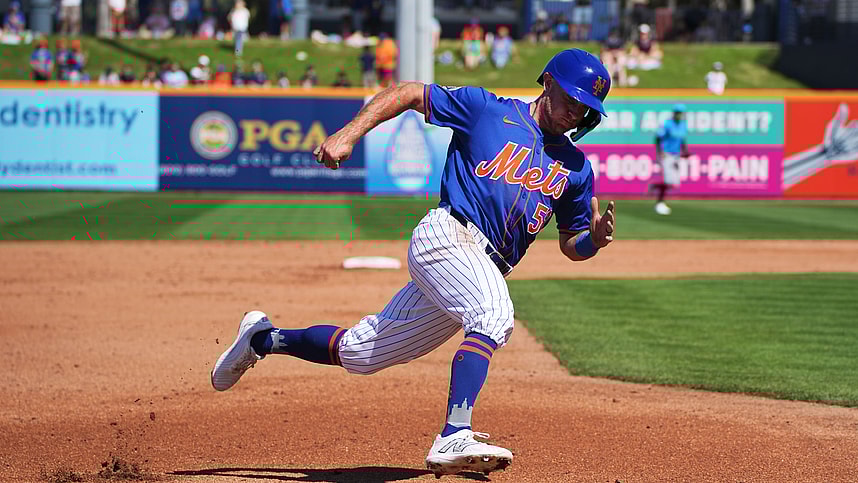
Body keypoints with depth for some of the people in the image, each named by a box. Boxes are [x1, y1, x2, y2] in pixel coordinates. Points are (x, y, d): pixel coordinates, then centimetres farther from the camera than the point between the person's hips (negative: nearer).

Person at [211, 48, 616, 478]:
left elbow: (572, 245, 20)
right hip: (447, 234, -6)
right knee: (493, 315, -35)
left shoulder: (576, 167, 18)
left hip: (488, 271, 6)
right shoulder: (487, 109, 5)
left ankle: (264, 338, 30)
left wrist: (595, 238, -4)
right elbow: (407, 93, 9)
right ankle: (454, 439, -43)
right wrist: (349, 135, -4)